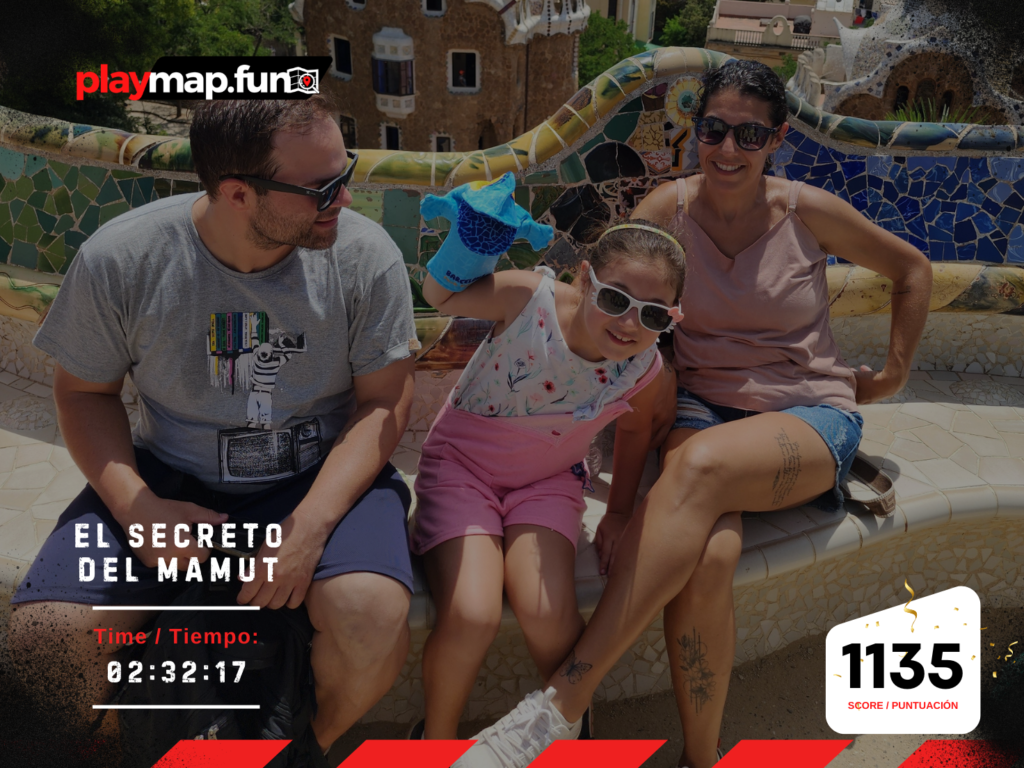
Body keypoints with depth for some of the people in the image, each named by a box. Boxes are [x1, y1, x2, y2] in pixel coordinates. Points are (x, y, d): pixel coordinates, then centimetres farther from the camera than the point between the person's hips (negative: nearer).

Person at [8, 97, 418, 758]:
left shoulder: (365, 256, -13)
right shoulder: (119, 259, -10)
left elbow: (384, 401, -8)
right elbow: (85, 390, 3)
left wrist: (311, 526, -21)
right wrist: (137, 509, -14)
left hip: (323, 475, -1)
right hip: (171, 479, 2)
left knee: (372, 617, -30)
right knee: (44, 641, -19)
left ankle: (319, 742, 7)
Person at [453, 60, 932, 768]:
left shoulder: (808, 210, -1)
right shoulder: (671, 208, 1)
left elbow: (913, 270, 15)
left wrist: (894, 373, 16)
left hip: (813, 418, -1)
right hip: (703, 408, 1)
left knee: (700, 463, -37)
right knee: (708, 556, -34)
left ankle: (561, 702, -36)